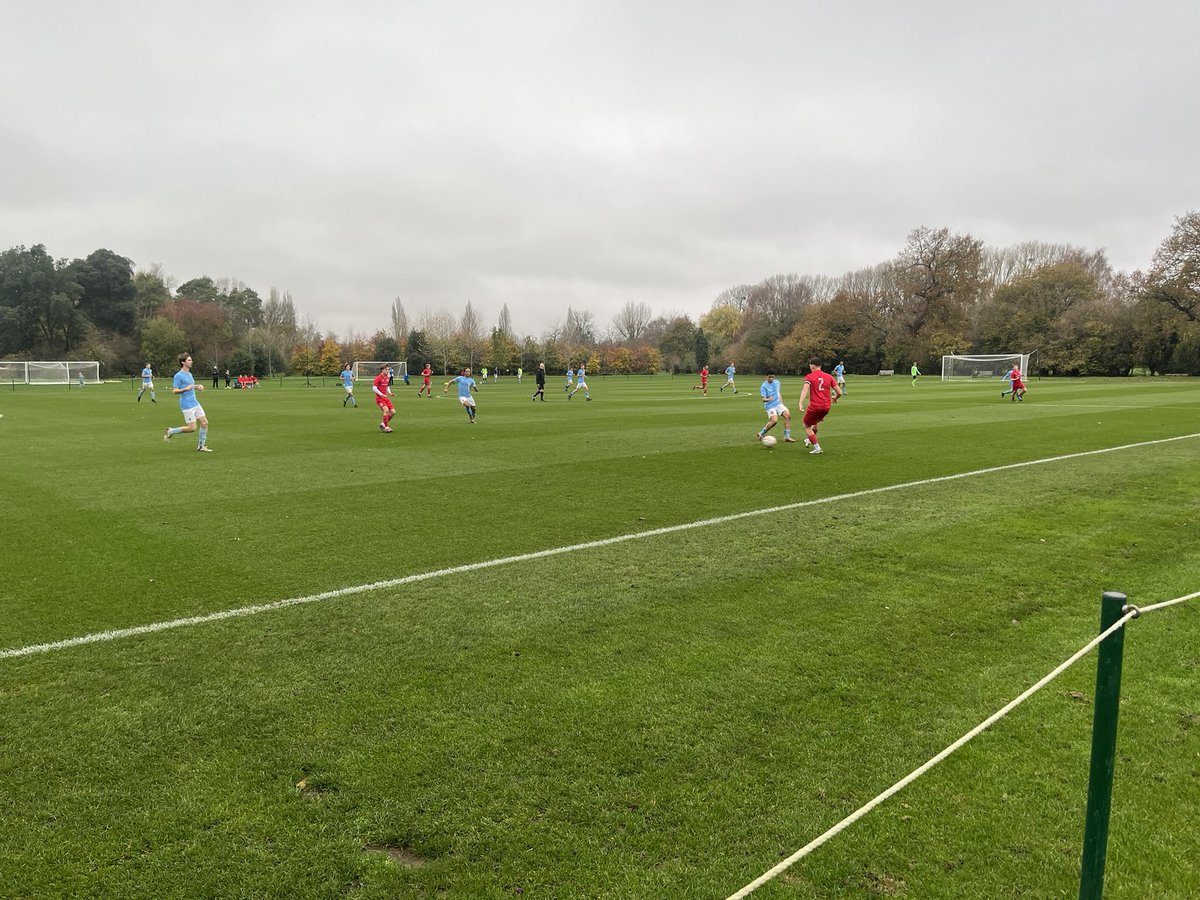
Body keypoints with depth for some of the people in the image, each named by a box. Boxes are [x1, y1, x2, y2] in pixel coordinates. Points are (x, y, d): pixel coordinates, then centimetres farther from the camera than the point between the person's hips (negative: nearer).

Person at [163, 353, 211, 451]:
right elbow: (174, 391, -13)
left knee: (204, 423, 2)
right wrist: (186, 389, -27)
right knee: (192, 428, -8)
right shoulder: (178, 376, -11)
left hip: (195, 403, 8)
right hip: (187, 405, -8)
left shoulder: (189, 374, 14)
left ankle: (201, 446, 12)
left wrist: (197, 386, 10)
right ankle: (171, 432, 12)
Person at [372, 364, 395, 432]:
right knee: (386, 410, -25)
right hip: (379, 398, -8)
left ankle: (383, 424, 19)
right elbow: (374, 388, -16)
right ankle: (386, 427, -14)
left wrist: (389, 393, 5)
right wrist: (382, 395, -21)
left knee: (393, 412, 0)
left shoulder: (387, 378, 10)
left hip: (386, 398, 8)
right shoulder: (378, 378, -12)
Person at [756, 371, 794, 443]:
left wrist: (781, 402, 22)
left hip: (778, 404, 6)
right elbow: (763, 399, -18)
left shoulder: (777, 383, 9)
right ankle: (761, 434, -3)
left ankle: (787, 436, -8)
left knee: (788, 415, -16)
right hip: (770, 406, -6)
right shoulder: (764, 386, -10)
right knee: (774, 420, -26)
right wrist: (768, 399, -39)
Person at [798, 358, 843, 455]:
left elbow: (805, 390, -20)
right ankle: (809, 440, 40)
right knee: (816, 421, 34)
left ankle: (816, 447, 3)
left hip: (815, 406, -5)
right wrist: (835, 398, 28)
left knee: (807, 426, 12)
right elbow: (839, 392, 7)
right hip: (827, 407, 5)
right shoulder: (829, 377, 9)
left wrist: (801, 404, -30)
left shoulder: (809, 377, -2)